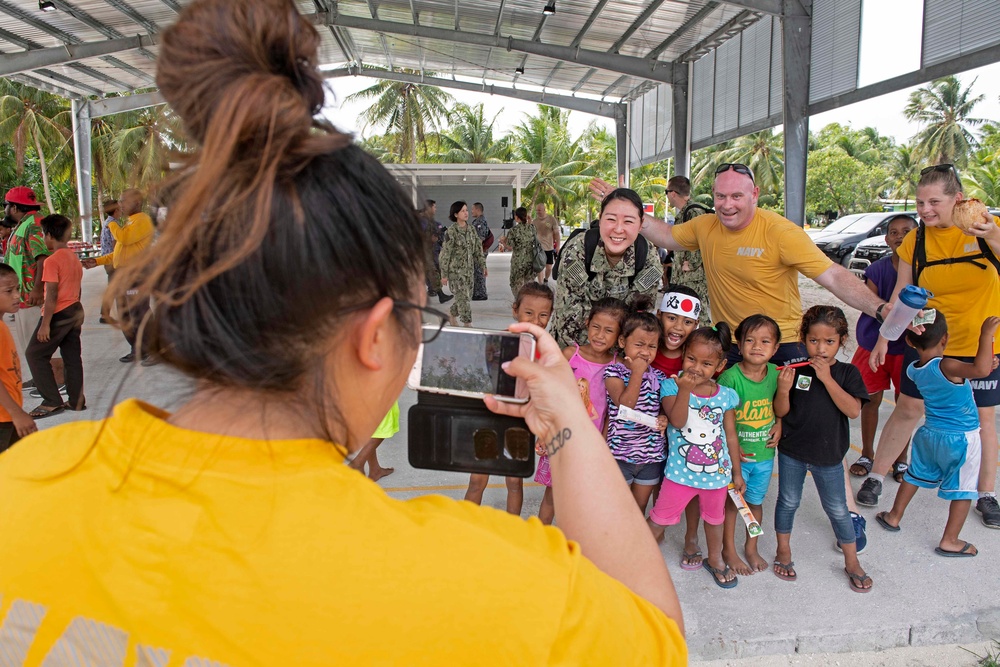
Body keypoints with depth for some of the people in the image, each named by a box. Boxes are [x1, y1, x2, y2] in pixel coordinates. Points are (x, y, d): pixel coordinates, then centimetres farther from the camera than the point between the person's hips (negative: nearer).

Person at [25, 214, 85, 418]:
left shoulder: (52, 260, -16)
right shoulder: (73, 257, 9)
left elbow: (52, 295, -19)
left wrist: (45, 324, -17)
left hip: (58, 314, -8)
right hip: (75, 310, 8)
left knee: (35, 354, 3)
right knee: (72, 356, 11)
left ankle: (52, 402, 1)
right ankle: (77, 400, 15)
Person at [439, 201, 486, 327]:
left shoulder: (471, 229, 6)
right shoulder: (451, 231, -11)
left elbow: (478, 249, 12)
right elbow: (445, 254, -10)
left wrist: (483, 266, 7)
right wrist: (444, 274, -10)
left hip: (469, 269, 6)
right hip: (455, 270, -6)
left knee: (467, 297, 12)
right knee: (463, 298, -7)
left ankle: (452, 316, 34)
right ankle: (468, 324, -1)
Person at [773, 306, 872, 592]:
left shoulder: (847, 373, -7)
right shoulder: (795, 370, -9)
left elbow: (853, 410, -21)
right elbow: (781, 412, -7)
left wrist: (827, 378, -26)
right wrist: (783, 390, -27)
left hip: (829, 454, 0)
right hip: (792, 452, 0)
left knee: (837, 509, 13)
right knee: (788, 502, 15)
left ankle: (852, 561, 32)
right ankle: (783, 552, 34)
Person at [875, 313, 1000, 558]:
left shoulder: (913, 370, -5)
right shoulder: (947, 367, -27)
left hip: (930, 434, 6)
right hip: (961, 438, -6)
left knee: (915, 475, 23)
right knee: (963, 490, 8)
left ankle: (894, 517, 35)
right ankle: (949, 541, 14)